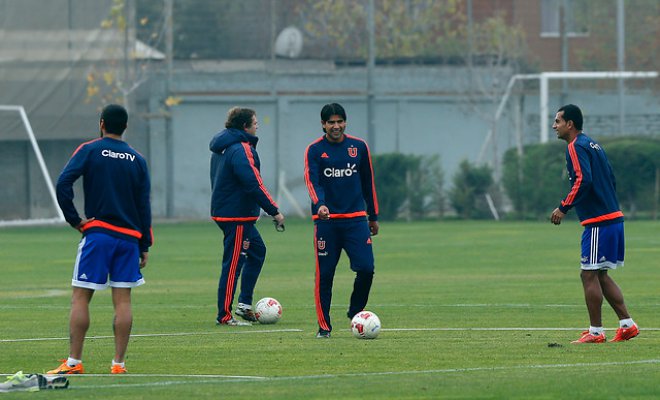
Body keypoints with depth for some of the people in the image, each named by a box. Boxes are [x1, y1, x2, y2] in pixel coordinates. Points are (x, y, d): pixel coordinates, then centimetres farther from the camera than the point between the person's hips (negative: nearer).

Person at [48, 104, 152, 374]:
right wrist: (145, 246, 9)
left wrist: (74, 219, -6)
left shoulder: (89, 150, -1)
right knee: (122, 299, 3)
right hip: (129, 237, 3)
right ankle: (119, 363, 1)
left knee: (81, 297, 0)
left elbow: (63, 183, -14)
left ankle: (74, 362, -4)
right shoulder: (137, 159, 7)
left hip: (97, 233, -3)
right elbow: (145, 205, 5)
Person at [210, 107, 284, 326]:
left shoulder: (221, 147, 14)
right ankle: (224, 316, -2)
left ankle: (245, 304, 18)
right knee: (233, 263, -5)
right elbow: (254, 184, -24)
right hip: (236, 215, -11)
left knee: (257, 251, 21)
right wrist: (274, 211, -20)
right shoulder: (241, 149, -19)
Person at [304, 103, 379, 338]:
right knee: (324, 275, -1)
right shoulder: (314, 150, 1)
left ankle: (355, 312, 14)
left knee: (366, 268, -10)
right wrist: (320, 204, -32)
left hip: (356, 219, 2)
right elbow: (312, 181, -13)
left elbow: (368, 182, 16)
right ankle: (324, 326, 7)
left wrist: (373, 216, 17)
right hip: (326, 220, -2)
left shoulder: (359, 147, 9)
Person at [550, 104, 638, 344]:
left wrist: (563, 208, -18)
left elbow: (584, 180, -23)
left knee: (589, 275, -4)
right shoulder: (593, 144, 19)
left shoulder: (576, 147, -10)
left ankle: (596, 332, -3)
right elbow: (610, 180, 22)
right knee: (600, 275, 14)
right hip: (613, 216, 10)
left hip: (598, 222, -10)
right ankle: (627, 324, 12)